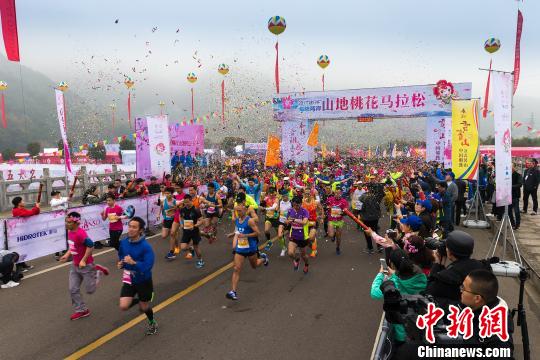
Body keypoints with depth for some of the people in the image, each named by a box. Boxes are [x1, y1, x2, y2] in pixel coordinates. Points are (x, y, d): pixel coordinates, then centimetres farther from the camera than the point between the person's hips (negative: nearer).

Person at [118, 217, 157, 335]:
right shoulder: (123, 242, -8)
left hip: (143, 281, -4)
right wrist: (120, 263, -8)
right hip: (129, 280, 4)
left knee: (144, 307, 14)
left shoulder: (146, 246, -25)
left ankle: (152, 323, 48)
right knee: (123, 307, -11)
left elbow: (148, 266, -29)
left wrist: (133, 262, -39)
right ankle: (138, 300, 24)